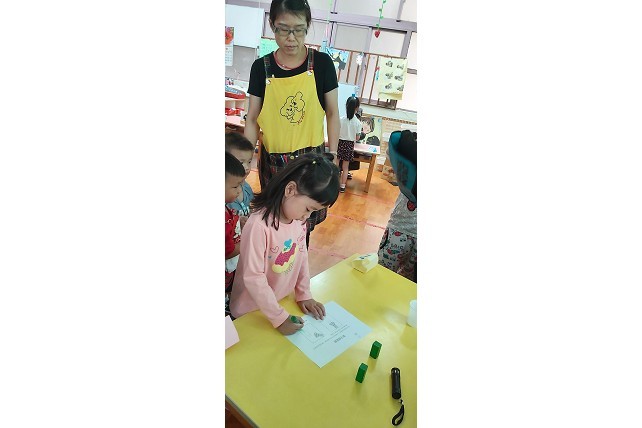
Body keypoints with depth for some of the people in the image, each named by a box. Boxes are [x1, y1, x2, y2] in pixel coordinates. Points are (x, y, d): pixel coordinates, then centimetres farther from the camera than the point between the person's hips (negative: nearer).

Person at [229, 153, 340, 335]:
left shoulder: (299, 219, -10)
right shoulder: (259, 225, -31)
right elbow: (253, 278, -27)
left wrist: (304, 294, 5)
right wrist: (279, 317, -21)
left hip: (282, 300, 6)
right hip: (250, 312, -6)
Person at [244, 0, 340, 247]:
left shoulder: (321, 63, -4)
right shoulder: (261, 67, 0)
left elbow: (332, 113, 3)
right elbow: (252, 118, 4)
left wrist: (333, 155, 1)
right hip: (273, 161, 1)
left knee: (304, 220, 6)